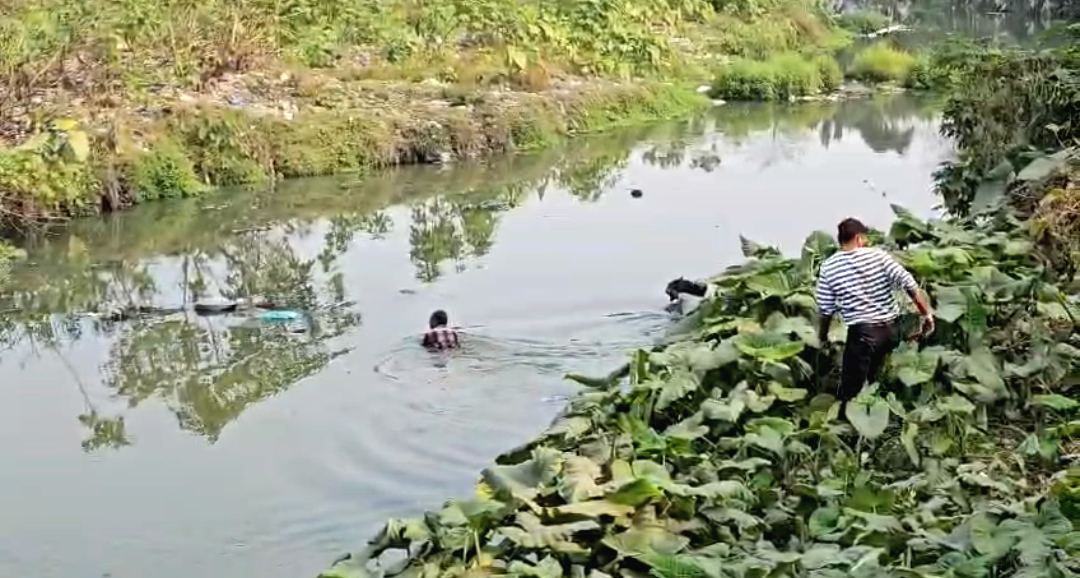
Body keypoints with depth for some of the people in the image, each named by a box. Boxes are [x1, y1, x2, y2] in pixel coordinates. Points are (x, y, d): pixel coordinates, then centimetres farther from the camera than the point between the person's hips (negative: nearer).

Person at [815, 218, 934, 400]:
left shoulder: (829, 267, -4)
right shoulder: (878, 255, -4)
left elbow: (826, 309, 1)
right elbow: (909, 284, -9)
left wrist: (823, 336, 17)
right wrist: (927, 313, -1)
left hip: (862, 332, -3)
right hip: (891, 327, 3)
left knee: (850, 391, 6)